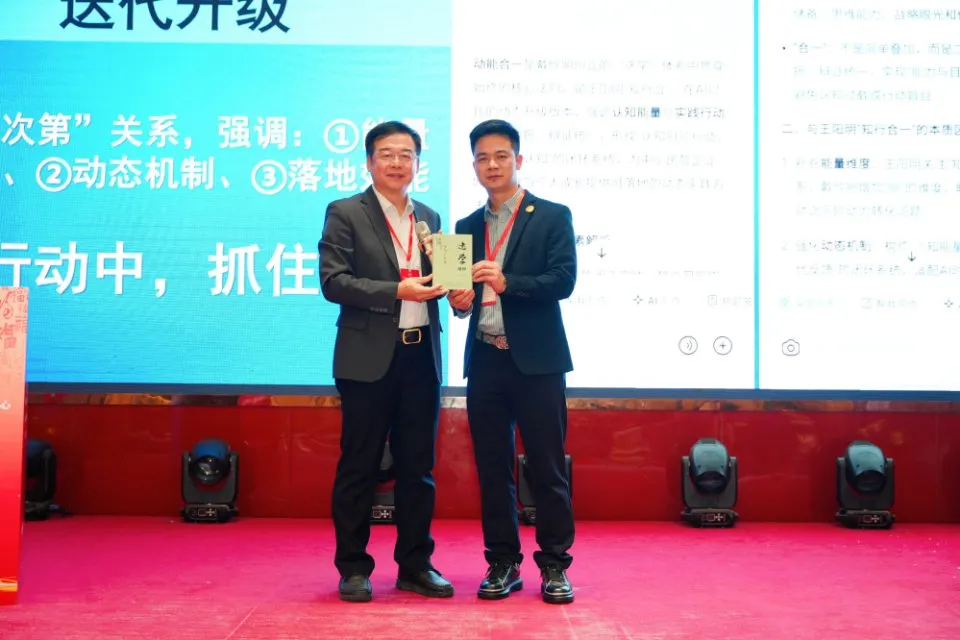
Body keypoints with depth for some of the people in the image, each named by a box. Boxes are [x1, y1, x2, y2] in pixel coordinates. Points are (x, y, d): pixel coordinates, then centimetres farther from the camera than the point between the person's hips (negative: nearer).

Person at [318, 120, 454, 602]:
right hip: (369, 358, -5)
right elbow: (333, 282, -11)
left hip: (422, 356, 5)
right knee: (359, 465, 3)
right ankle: (353, 568, 14)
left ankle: (415, 565, 20)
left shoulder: (429, 217, 14)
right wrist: (397, 291, -19)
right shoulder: (345, 214, -2)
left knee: (418, 466, 10)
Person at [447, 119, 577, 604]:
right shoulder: (466, 227, 15)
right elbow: (465, 291, 15)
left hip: (536, 360, -4)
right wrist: (459, 300, -8)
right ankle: (503, 563, 16)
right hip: (484, 360, 4)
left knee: (547, 467, 0)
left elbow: (563, 281, -10)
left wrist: (507, 283, -22)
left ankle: (554, 565, 10)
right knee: (492, 467, 7)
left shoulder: (552, 217, 2)